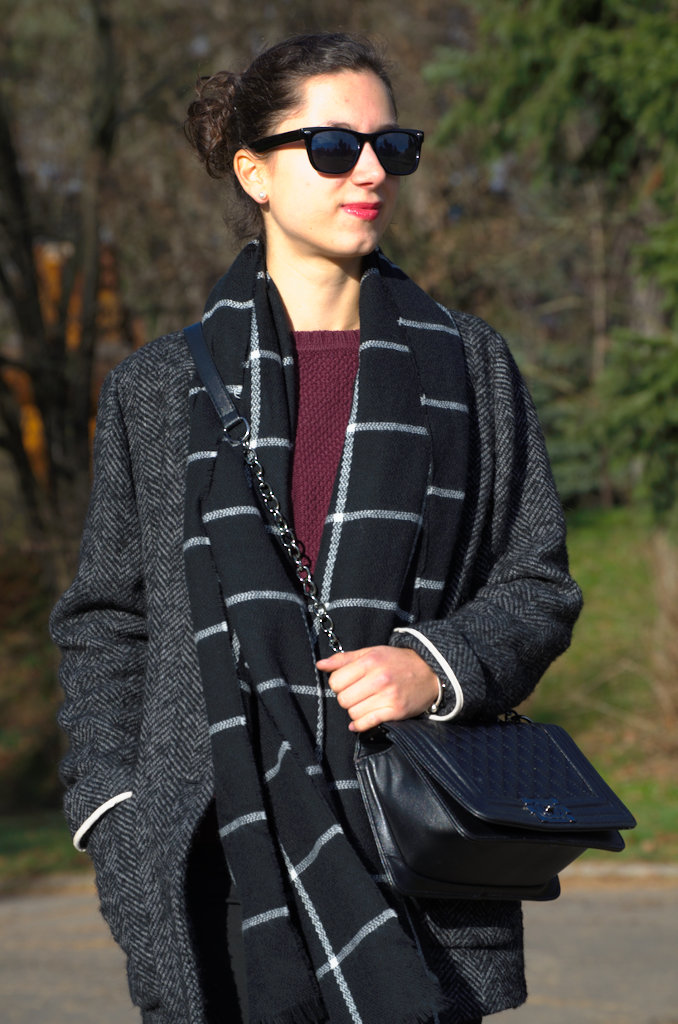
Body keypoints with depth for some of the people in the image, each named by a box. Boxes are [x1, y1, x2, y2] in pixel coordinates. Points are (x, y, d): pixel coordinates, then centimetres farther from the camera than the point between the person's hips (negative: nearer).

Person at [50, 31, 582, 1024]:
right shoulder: (160, 386, 10)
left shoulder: (469, 365, 11)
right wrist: (115, 808, 0)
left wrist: (436, 665, -9)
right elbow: (104, 622, 12)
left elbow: (538, 587, 11)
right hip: (218, 859, 0)